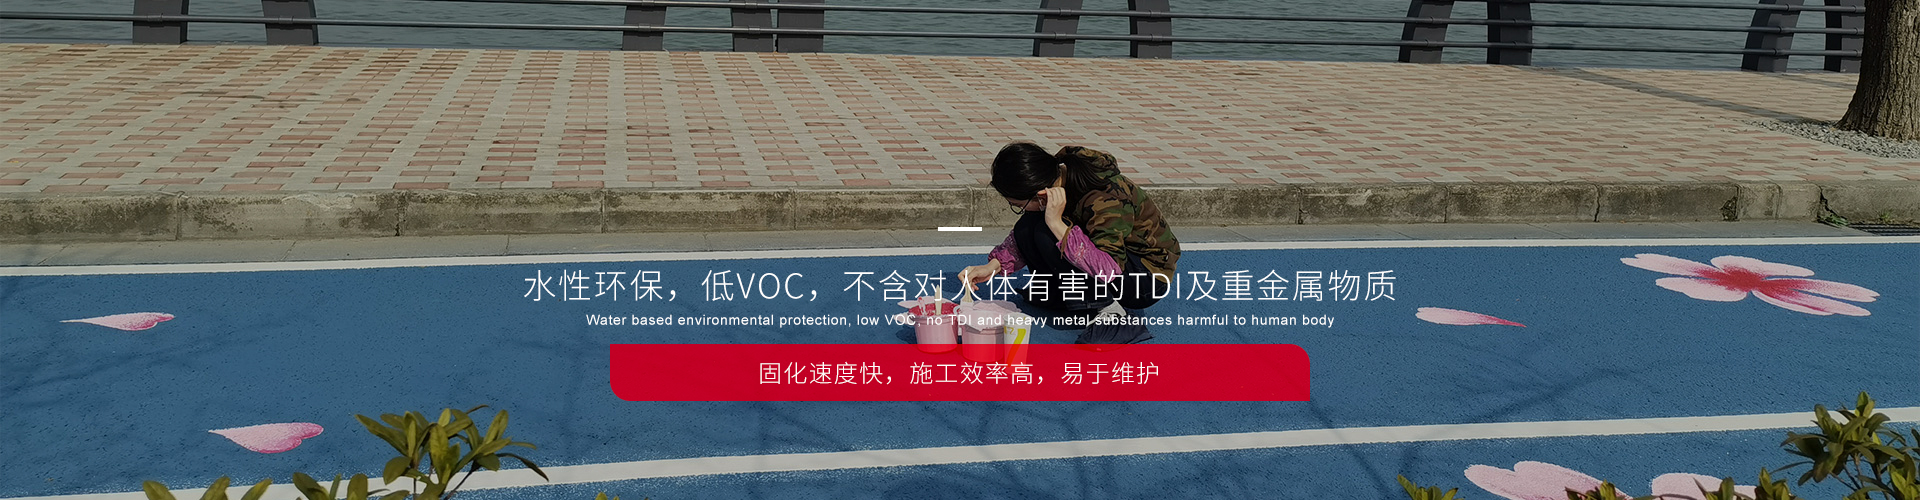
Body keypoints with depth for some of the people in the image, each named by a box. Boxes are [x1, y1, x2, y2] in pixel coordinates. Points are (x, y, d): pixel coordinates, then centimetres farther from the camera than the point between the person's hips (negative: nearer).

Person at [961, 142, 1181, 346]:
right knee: (1025, 231, -6)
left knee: (1047, 235, -27)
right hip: (1109, 253, 8)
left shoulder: (1105, 200, -33)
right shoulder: (1057, 175, -12)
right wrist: (993, 266, -8)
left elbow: (1108, 270, -42)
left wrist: (1057, 224, -41)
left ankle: (1111, 315, -21)